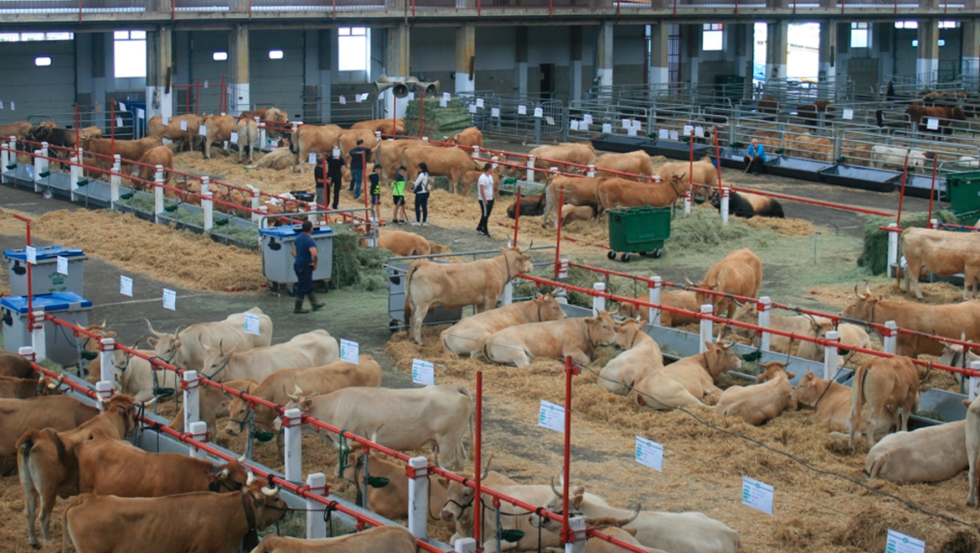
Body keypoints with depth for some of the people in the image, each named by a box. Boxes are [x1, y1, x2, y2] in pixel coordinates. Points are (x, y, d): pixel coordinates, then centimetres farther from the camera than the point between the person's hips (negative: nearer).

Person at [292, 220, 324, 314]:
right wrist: (315, 264, -18)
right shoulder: (309, 240, -23)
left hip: (298, 264, 9)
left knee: (309, 286, 20)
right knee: (303, 288, 2)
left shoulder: (298, 238, 5)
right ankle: (298, 308, 9)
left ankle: (314, 304, 32)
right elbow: (314, 254, -35)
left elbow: (294, 251, 18)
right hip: (305, 267, -9)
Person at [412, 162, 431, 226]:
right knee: (424, 207, 7)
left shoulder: (422, 174, -15)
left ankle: (418, 221, -2)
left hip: (420, 193, -8)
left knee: (417, 207, -2)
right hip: (426, 192, 8)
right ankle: (424, 222, 8)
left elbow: (417, 183, -13)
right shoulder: (427, 175, 10)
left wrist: (413, 189, 4)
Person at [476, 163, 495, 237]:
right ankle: (485, 231, 8)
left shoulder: (490, 177, 9)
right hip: (484, 200, -9)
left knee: (486, 215, 15)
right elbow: (482, 191, -21)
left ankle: (479, 228, 29)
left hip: (490, 199, 9)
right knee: (485, 215, 0)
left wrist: (492, 198, 14)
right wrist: (485, 201, -20)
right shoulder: (482, 178, -20)